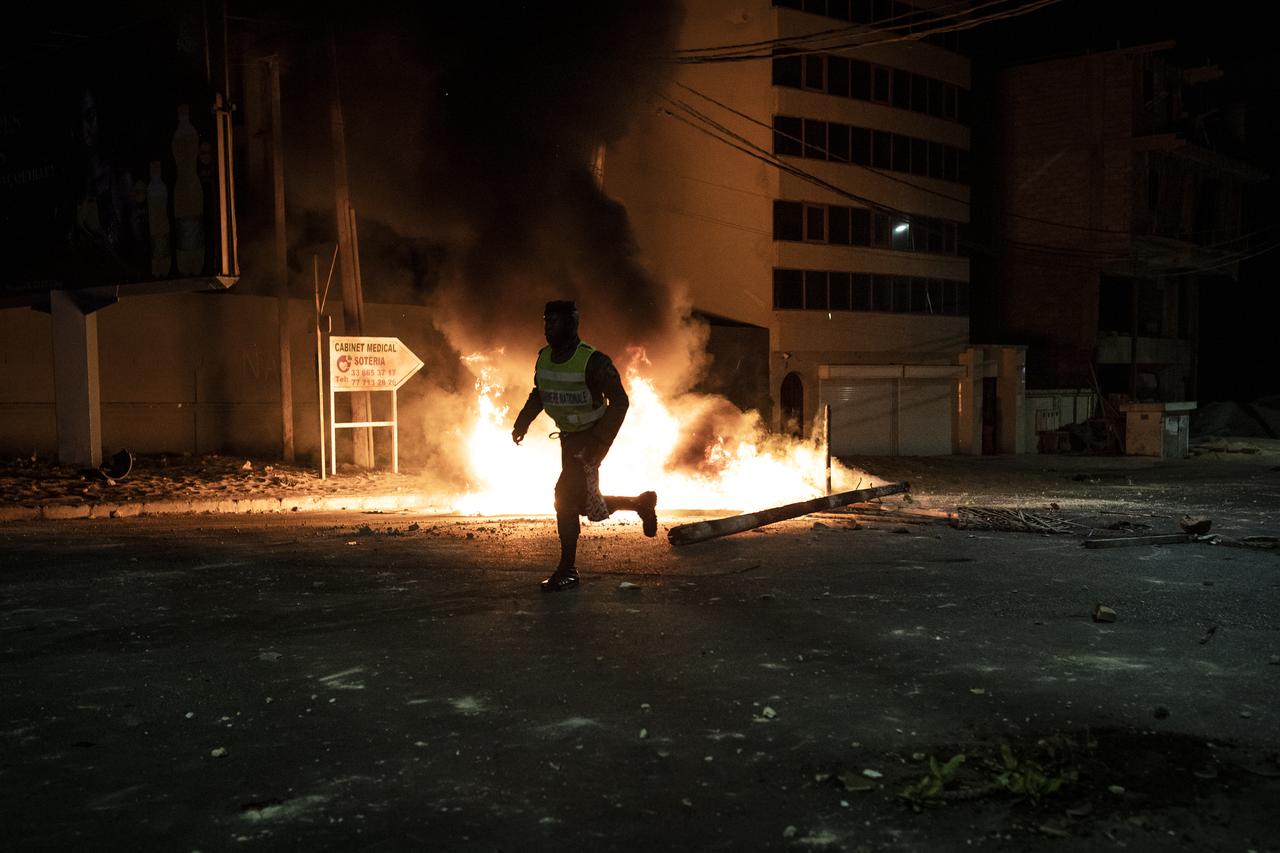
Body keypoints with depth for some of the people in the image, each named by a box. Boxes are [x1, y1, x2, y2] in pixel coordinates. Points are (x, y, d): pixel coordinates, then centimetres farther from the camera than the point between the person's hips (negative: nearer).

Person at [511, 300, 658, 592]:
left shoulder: (592, 361, -21)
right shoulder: (544, 358, 0)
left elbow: (619, 401, -19)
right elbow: (538, 394, 16)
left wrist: (599, 439, -28)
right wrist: (522, 423, 1)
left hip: (591, 439, -7)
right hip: (568, 437, 7)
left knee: (566, 496, -18)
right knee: (586, 504, 11)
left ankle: (568, 570, -7)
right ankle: (641, 503, 35)